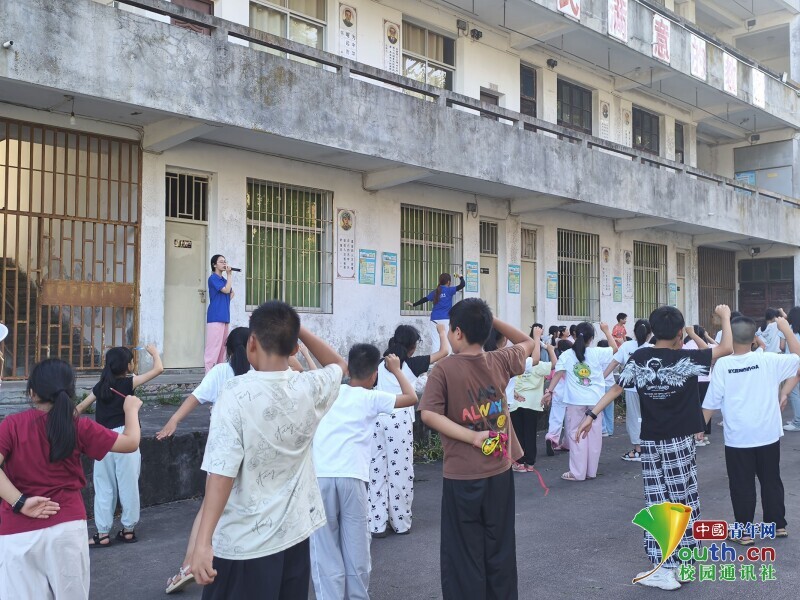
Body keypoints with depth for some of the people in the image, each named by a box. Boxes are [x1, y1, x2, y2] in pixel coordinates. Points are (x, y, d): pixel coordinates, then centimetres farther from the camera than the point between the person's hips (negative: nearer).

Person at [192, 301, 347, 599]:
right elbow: (338, 364, 18)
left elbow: (222, 473, -23)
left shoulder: (236, 394, -18)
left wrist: (203, 542, -21)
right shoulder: (309, 389, -6)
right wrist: (297, 328, 9)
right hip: (295, 535, 5)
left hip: (244, 544, -4)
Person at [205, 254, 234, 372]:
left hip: (224, 317, 9)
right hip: (215, 317, -9)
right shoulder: (213, 278, -5)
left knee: (223, 346, 10)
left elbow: (231, 293, 30)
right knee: (213, 346, -12)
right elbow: (226, 290, -15)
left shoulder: (224, 280, 18)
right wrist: (230, 275, -6)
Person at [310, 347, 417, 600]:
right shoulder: (372, 398, 10)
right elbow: (411, 397, 21)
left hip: (320, 475, 2)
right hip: (351, 476, -2)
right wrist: (396, 370, 31)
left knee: (325, 546, 5)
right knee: (355, 545, 11)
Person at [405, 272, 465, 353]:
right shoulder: (449, 290, 0)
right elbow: (462, 285, -3)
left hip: (435, 319, 4)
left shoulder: (435, 292, 13)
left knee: (436, 341, 4)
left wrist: (413, 304, 22)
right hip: (445, 319, -4)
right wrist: (460, 277, 16)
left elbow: (424, 299, 13)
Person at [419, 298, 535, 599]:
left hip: (461, 478, -4)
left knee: (463, 557, 8)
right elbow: (527, 342, 17)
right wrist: (489, 318, 8)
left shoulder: (444, 369, -13)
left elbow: (428, 414, -24)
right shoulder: (500, 362, -3)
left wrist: (473, 437, -20)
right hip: (500, 473, 4)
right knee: (500, 552, 16)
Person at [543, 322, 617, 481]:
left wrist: (549, 391, -10)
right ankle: (591, 471, 18)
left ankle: (578, 473, 3)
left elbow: (557, 374, -9)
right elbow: (614, 348, 14)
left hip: (576, 401, -1)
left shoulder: (566, 355, -2)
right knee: (594, 435, 10)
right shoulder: (597, 353, -1)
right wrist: (606, 331, 21)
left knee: (576, 435, 4)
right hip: (595, 400, 1)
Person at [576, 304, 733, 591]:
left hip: (651, 442, 3)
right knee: (683, 502, 8)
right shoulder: (685, 359, -10)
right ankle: (682, 564, 15)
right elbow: (727, 348, -7)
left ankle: (664, 569, 7)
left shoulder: (638, 358, 0)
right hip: (679, 441, -3)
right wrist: (725, 316, 6)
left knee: (658, 504, 5)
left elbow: (616, 388, 1)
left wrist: (591, 414, 4)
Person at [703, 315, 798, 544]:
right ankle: (778, 525, 30)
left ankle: (744, 532, 14)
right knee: (771, 480, 18)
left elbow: (712, 402, -8)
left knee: (742, 485, 7)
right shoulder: (768, 360, -9)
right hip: (768, 435, 2)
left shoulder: (722, 364, -12)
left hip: (738, 438, -2)